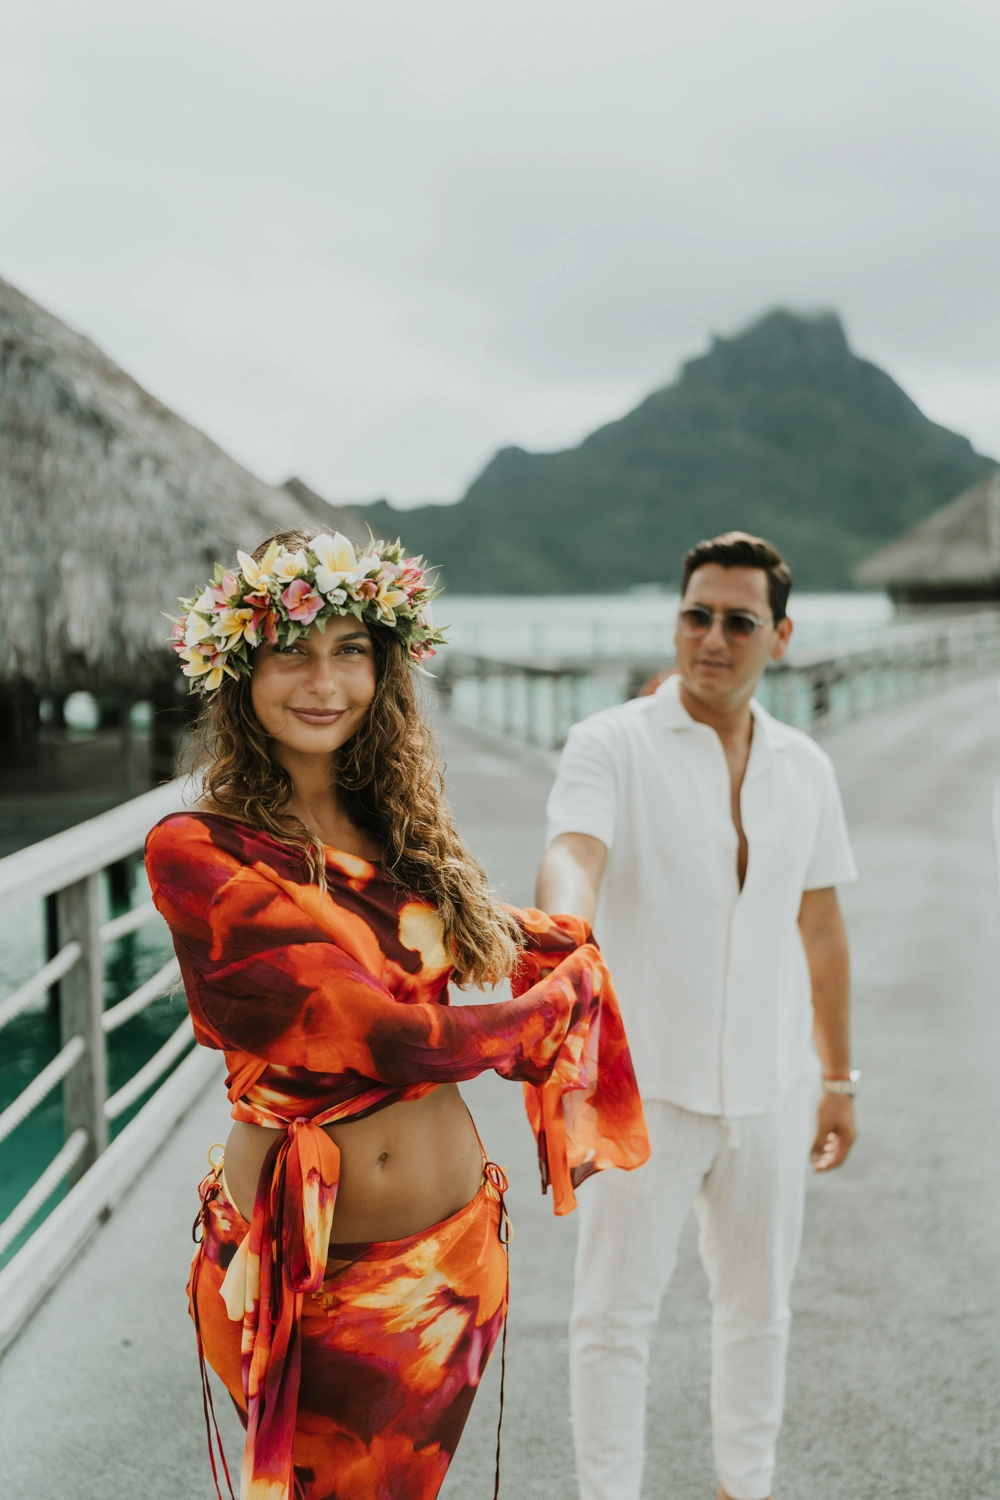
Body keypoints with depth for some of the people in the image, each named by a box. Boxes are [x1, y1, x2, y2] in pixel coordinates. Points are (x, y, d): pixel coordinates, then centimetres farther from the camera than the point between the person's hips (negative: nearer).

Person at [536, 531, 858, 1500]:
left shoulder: (803, 767, 5)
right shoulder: (611, 745, -10)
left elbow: (819, 927, 13)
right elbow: (573, 856, -29)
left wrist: (837, 1076, 15)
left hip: (770, 1090, 4)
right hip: (646, 1089, -4)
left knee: (758, 1307, 18)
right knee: (616, 1313, 6)